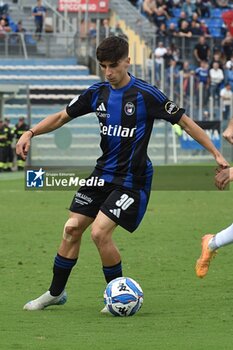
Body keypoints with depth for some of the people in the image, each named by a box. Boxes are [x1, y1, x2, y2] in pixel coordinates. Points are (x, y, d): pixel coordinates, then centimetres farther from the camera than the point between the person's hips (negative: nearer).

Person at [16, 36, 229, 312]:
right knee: (72, 228, 3)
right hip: (103, 173, 6)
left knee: (100, 232, -17)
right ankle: (56, 293, 20)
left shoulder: (146, 95, -15)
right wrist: (30, 133, -2)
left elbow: (185, 122, -9)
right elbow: (62, 117, 12)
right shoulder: (97, 92, 2)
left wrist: (216, 154, -11)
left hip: (132, 179, -6)